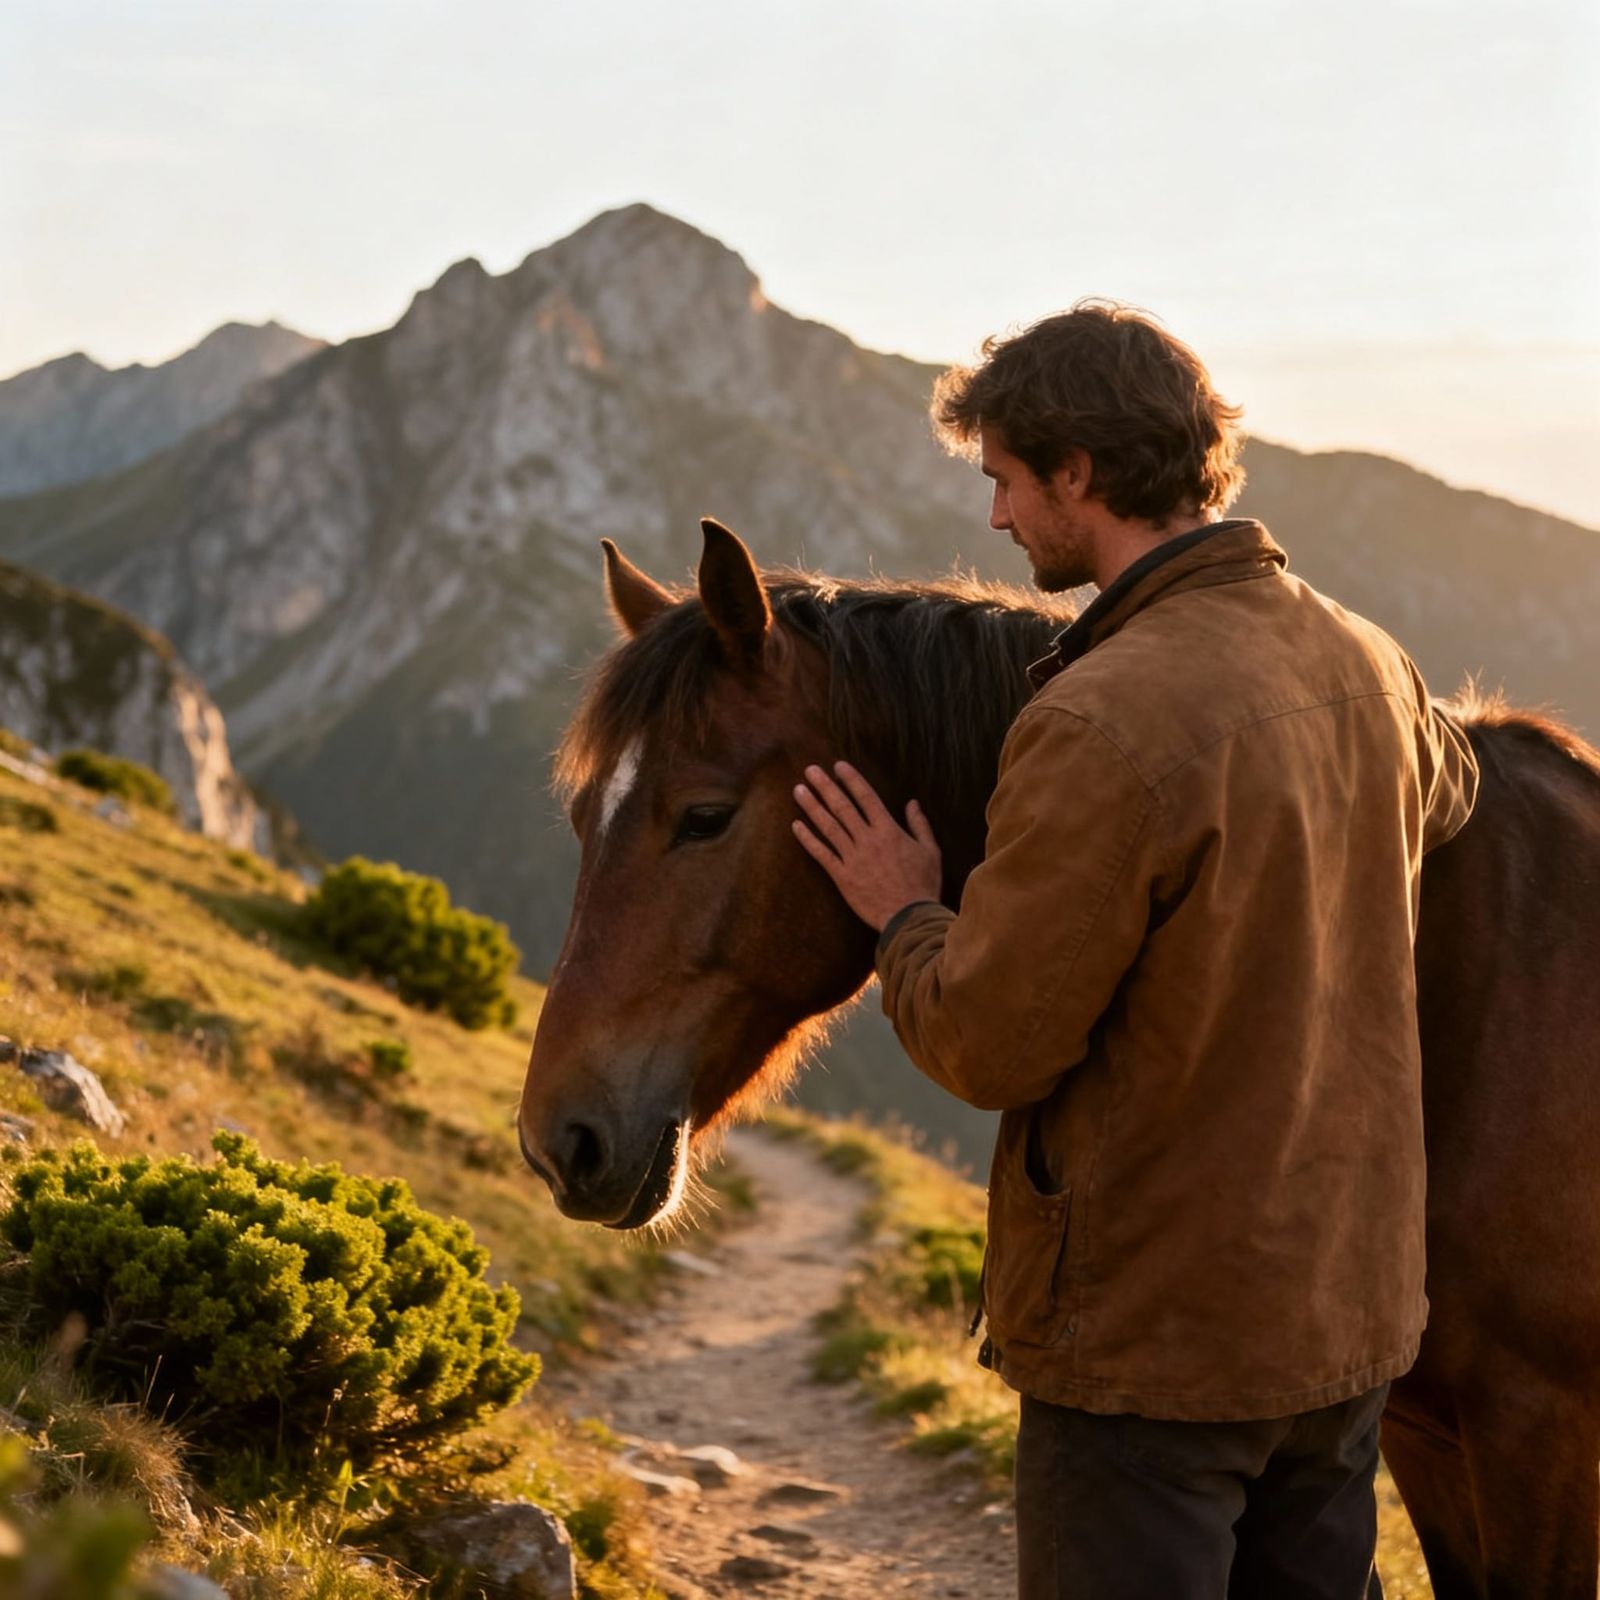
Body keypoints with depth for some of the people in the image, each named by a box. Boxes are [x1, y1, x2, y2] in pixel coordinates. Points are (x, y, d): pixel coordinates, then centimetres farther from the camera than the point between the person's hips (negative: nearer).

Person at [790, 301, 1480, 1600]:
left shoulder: (1104, 725, -25)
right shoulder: (1368, 665, 2)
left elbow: (989, 1043, -18)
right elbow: (1445, 793, 27)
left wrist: (904, 917, 0)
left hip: (1153, 1336, -8)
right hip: (1354, 1305, 8)